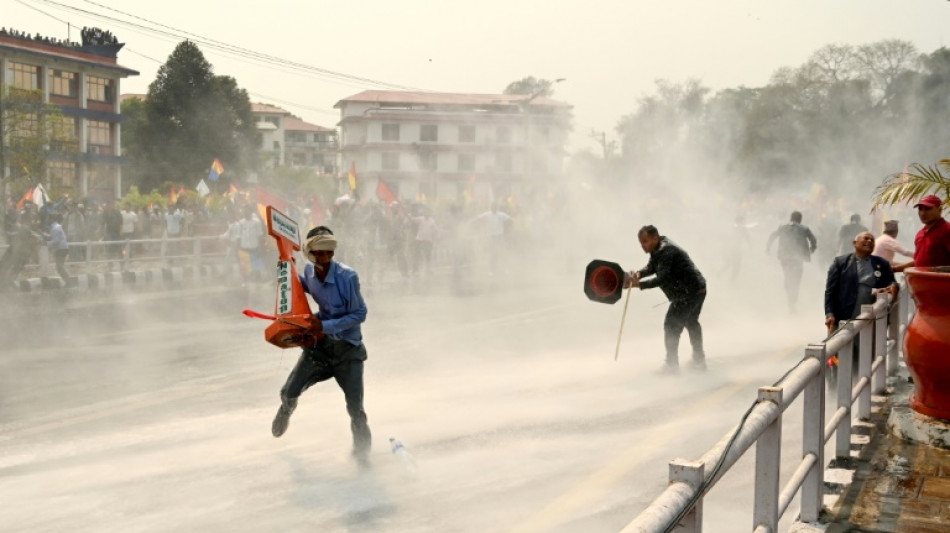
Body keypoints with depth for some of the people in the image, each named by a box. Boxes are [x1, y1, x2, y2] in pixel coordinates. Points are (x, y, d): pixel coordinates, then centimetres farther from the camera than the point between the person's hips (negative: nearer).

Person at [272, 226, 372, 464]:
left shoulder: (347, 276, -23)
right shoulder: (309, 271, -5)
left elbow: (360, 314, -17)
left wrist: (326, 326, -24)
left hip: (348, 348, -4)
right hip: (319, 342, 4)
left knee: (355, 409, -5)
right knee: (289, 392, 6)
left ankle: (362, 451, 22)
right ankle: (286, 410, 45)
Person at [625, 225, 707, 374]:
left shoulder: (665, 251, -23)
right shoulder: (658, 250, 10)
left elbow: (663, 278, -31)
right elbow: (651, 267, 14)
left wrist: (639, 284, -36)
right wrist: (639, 273, -7)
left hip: (688, 294, -11)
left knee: (671, 325, -7)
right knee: (691, 322, 26)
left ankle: (672, 364, -3)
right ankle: (699, 360, 40)